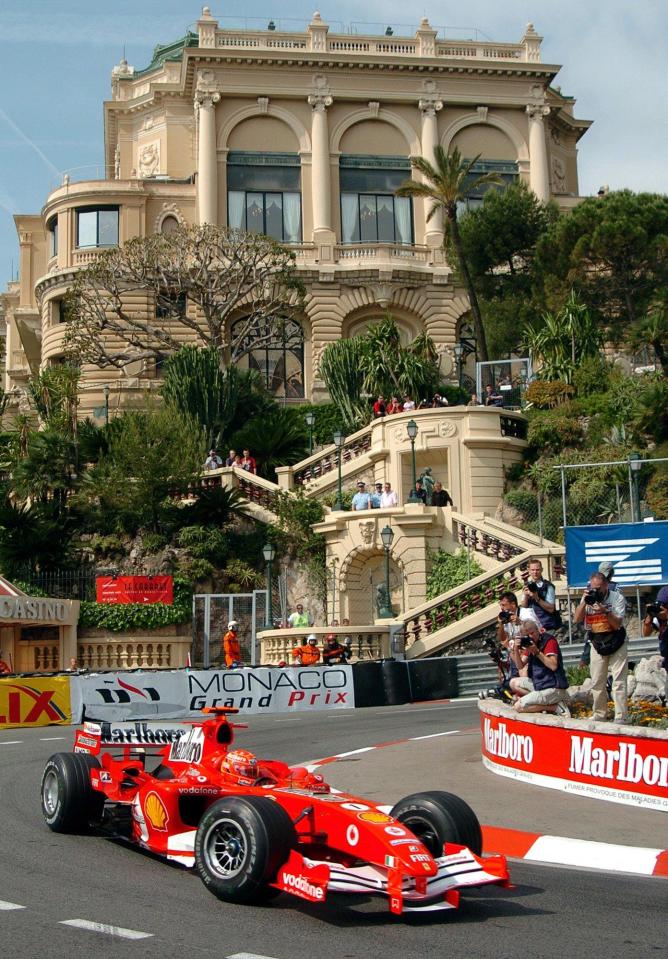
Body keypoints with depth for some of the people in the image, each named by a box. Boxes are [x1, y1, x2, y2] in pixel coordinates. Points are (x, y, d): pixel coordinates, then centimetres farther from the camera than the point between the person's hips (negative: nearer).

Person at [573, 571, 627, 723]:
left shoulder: (617, 598, -13)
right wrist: (584, 602, -23)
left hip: (616, 643, -4)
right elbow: (576, 620, -12)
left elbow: (617, 624, -17)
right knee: (597, 683, 8)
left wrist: (605, 611, -32)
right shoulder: (588, 597, -4)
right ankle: (599, 716, 19)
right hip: (597, 644, 4)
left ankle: (621, 718, -6)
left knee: (619, 682, -7)